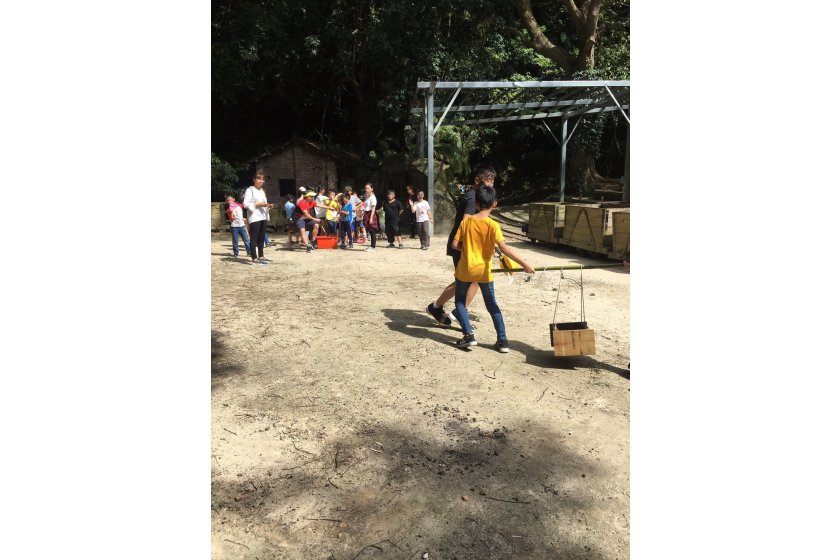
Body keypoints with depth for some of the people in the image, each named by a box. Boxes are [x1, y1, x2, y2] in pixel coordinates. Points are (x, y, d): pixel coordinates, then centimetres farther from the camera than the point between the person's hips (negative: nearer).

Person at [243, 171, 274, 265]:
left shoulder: (262, 191, 20)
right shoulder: (250, 190, -5)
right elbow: (246, 204, -14)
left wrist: (268, 206, 5)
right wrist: (257, 204, -20)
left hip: (263, 217, 8)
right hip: (254, 217, -8)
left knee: (261, 238, 11)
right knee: (254, 238, -8)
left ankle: (261, 257, 18)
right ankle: (254, 259, -9)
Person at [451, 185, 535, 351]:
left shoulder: (466, 221, -5)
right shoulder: (493, 225, -12)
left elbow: (455, 244, -5)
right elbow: (503, 248, -23)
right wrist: (524, 263, -25)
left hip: (465, 269, 0)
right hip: (483, 271, 0)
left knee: (460, 302, 17)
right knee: (491, 303, 14)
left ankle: (468, 335, 2)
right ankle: (502, 340, 9)